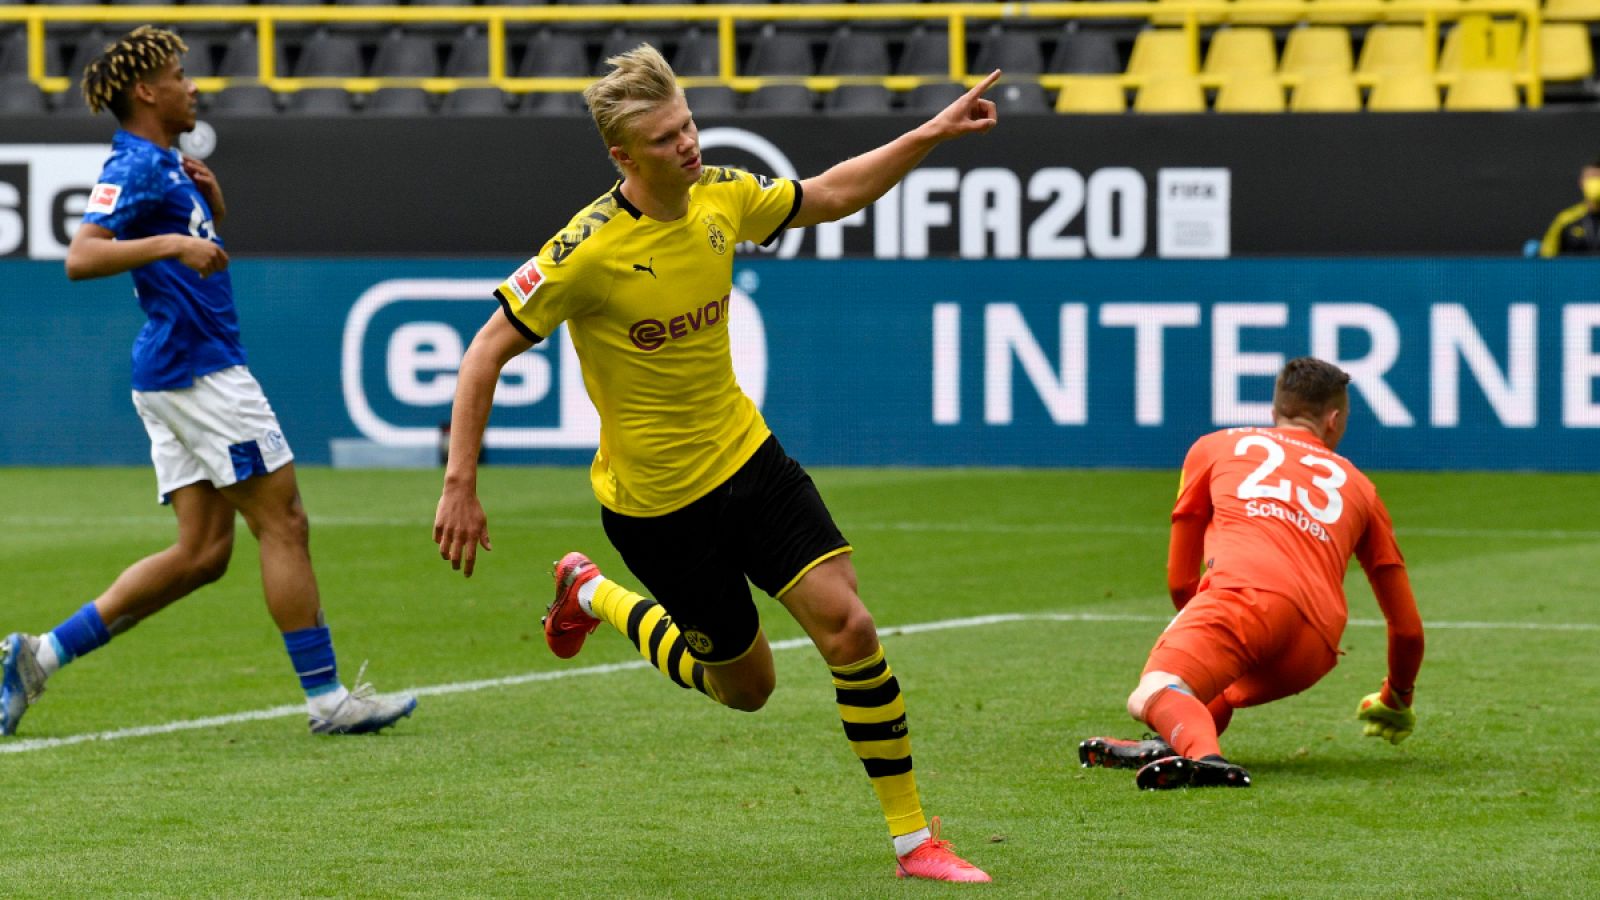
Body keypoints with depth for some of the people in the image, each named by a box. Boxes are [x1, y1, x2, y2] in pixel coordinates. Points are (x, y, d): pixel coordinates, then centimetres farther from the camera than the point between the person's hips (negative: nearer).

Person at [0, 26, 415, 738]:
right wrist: (171, 242, -32)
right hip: (197, 368, -10)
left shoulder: (167, 165, 19)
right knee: (283, 525, -6)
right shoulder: (134, 167, -11)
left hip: (182, 377, 10)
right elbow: (81, 257, -24)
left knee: (202, 552, 7)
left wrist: (211, 206, 12)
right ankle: (326, 699, -4)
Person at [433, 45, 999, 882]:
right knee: (744, 685, 9)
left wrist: (931, 134, 4)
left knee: (847, 625, -11)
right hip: (653, 497, -5)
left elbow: (829, 195, 13)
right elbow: (487, 352, -18)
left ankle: (914, 839, -1)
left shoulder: (720, 196, -6)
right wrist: (460, 486, -21)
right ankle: (593, 595, 34)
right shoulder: (589, 250, -24)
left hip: (746, 457, 5)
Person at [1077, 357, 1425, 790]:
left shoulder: (1214, 446, 30)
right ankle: (1176, 743, -8)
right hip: (1315, 651, 3)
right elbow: (1408, 627, 35)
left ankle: (1200, 753, -55)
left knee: (1151, 695, -19)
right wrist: (1396, 701, 53)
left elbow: (1179, 581, 34)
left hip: (1245, 591, -3)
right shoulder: (1357, 485, 34)